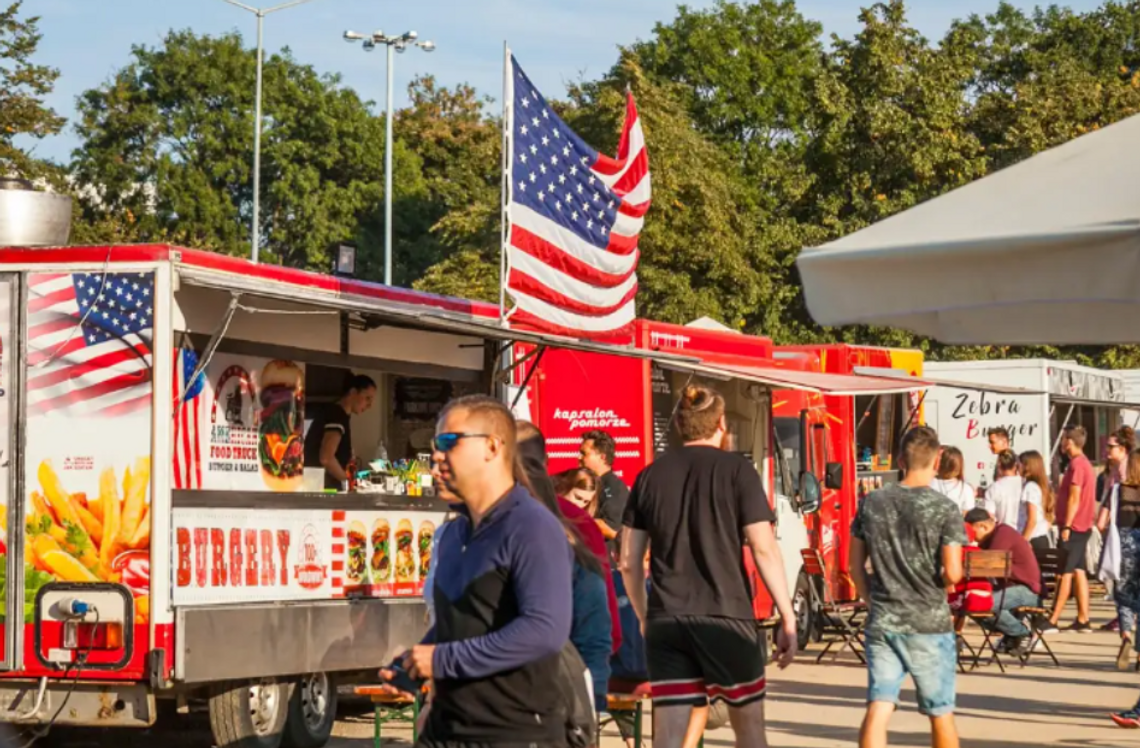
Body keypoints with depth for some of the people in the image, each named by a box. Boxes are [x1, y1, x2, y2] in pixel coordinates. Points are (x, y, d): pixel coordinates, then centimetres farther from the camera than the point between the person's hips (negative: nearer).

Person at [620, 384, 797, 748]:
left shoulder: (650, 475, 9)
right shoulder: (735, 470, -1)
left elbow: (629, 561, 9)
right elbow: (763, 548, -8)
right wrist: (788, 618, -4)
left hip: (666, 621, 3)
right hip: (726, 616, -3)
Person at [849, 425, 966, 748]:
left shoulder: (871, 503, 3)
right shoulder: (943, 508, -9)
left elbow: (856, 568, 9)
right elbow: (952, 574, -13)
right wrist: (935, 583, 8)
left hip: (882, 623, 3)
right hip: (929, 624, -3)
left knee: (878, 710, -2)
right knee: (941, 713, 12)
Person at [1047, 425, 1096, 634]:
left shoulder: (1076, 465, -15)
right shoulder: (1086, 464, 16)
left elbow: (1074, 498, -20)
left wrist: (1066, 526, -20)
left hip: (1073, 527, -10)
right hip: (1082, 526, 10)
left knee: (1065, 573, -8)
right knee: (1078, 572, 9)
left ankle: (1052, 621, -8)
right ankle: (1083, 620, 8)